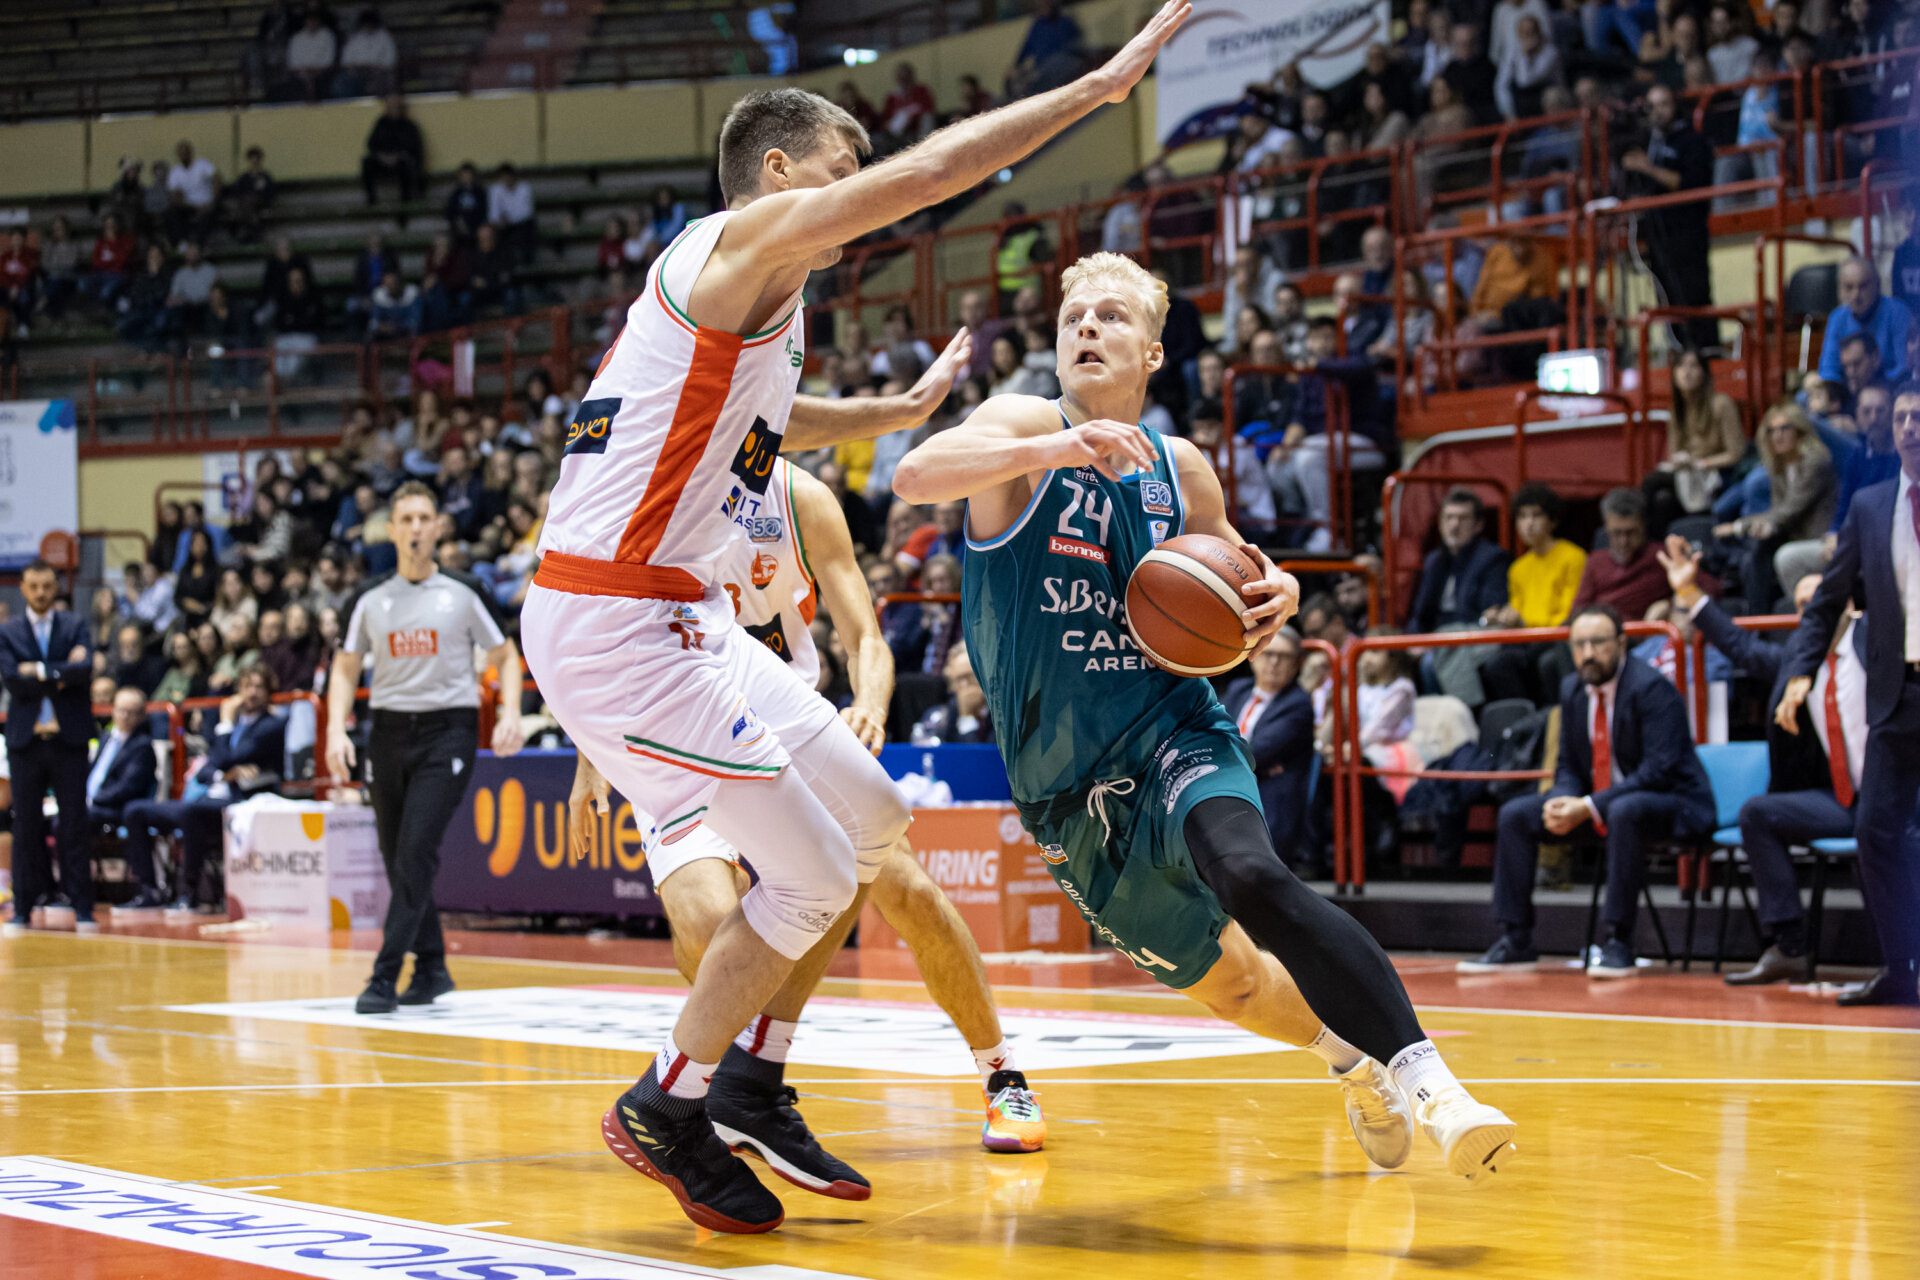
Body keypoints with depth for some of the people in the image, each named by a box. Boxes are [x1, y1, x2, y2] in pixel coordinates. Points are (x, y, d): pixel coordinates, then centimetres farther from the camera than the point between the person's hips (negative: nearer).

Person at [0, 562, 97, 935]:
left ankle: (83, 908, 2)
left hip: (68, 737, 0)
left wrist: (40, 671, -12)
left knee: (74, 825, -1)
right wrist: (60, 675, -12)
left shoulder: (75, 626, 7)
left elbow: (85, 669, -11)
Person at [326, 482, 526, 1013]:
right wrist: (337, 730, -4)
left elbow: (504, 656, 7)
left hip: (447, 731, -4)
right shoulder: (371, 599, 8)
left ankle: (385, 977, -16)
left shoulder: (463, 592, 1)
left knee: (417, 851, -15)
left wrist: (510, 714, -9)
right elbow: (345, 669, 12)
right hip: (389, 731, 4)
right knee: (397, 858, 7)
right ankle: (431, 968, 22)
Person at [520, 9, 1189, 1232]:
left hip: (674, 615, 10)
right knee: (812, 879, -5)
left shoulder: (756, 301, 19)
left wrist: (907, 408, 37)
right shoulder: (746, 241, -11)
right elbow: (929, 170, -21)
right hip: (613, 622, -10)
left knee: (871, 817, 14)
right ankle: (667, 1108, 10)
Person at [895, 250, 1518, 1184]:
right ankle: (1350, 1057, 41)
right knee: (1221, 980, 12)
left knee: (1250, 874, -33)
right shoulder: (1025, 428, -5)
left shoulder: (1181, 471, 6)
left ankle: (1418, 1073, -36)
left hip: (1171, 733, 0)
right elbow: (914, 476, -25)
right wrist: (1052, 450, -40)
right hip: (1065, 787, 0)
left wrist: (1276, 592, -1)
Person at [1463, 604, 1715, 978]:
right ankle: (1515, 943, -2)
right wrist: (1564, 802, -12)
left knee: (1625, 811, -40)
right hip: (1596, 807, 8)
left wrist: (1589, 807, -29)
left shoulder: (1652, 688, -18)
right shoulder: (1573, 690, 6)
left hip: (1672, 803, -8)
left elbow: (1658, 771, -25)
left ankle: (1618, 942, -33)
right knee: (1515, 814, -3)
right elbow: (1568, 767, 13)